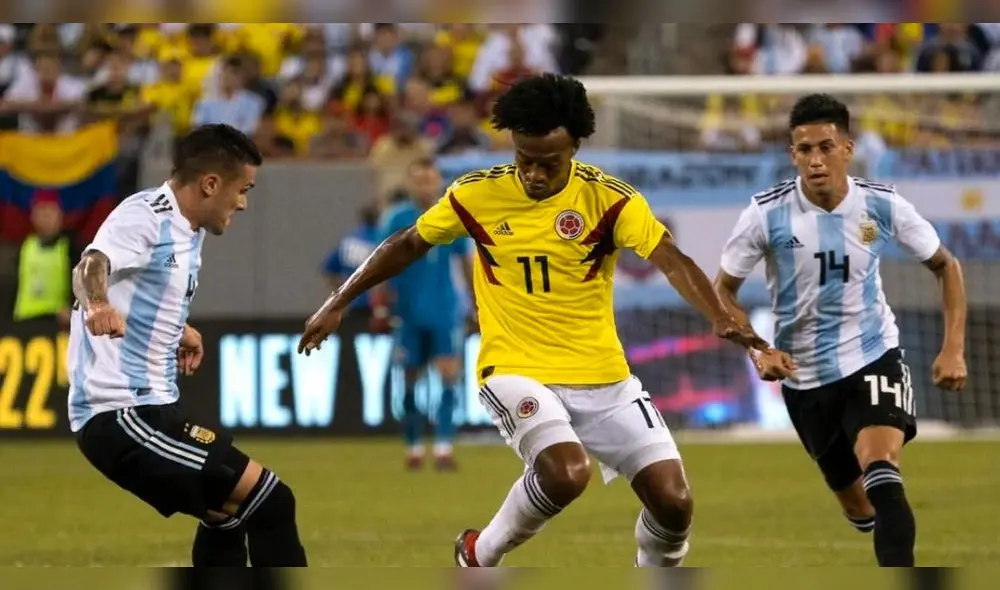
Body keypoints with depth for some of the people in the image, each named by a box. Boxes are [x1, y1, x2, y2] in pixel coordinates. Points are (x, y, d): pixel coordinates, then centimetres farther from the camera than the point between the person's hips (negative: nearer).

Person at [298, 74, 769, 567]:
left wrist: (720, 319, -39)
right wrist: (338, 303, 14)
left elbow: (671, 260, -21)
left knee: (673, 502, -8)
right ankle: (479, 556, -3)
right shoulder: (476, 194, -5)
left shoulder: (609, 200, -9)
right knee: (566, 473, -31)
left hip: (603, 378, 2)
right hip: (517, 373, -2)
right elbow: (408, 245, 11)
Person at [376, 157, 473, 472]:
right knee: (410, 379, 6)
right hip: (409, 313, -1)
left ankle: (443, 447, -12)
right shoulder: (396, 219, -2)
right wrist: (379, 302, -10)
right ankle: (413, 448, 19)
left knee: (450, 375, -11)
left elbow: (466, 262, 11)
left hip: (446, 312, 1)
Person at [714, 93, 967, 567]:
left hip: (873, 356, -2)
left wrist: (954, 348, -6)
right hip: (804, 374, 2)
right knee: (858, 507, 14)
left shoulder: (882, 206, -12)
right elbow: (723, 292, -3)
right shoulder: (767, 215, -15)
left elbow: (945, 265, 4)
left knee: (881, 472, -28)